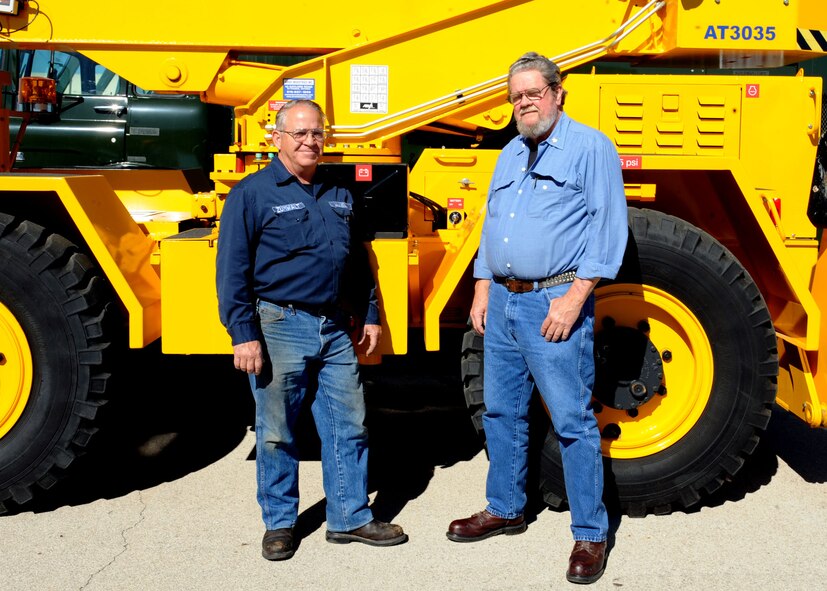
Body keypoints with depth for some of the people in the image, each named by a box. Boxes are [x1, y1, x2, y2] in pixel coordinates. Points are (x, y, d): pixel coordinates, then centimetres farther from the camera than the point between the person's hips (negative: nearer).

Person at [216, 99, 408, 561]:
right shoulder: (253, 193, -5)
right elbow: (233, 271, -9)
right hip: (280, 328, -5)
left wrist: (370, 315, 17)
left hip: (335, 331, 5)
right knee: (277, 433, 5)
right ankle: (279, 524, 20)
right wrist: (244, 334, -14)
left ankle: (351, 518, 21)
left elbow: (358, 262, 21)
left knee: (349, 426, 8)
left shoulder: (339, 196, 14)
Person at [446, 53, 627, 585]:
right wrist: (482, 291, 14)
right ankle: (505, 510, 31)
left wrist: (575, 297, -17)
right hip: (503, 302, 8)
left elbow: (609, 227, -11)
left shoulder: (590, 147, -4)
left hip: (554, 303, -7)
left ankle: (591, 535, 7)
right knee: (502, 412, 15)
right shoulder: (510, 155, 18)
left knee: (572, 421, -4)